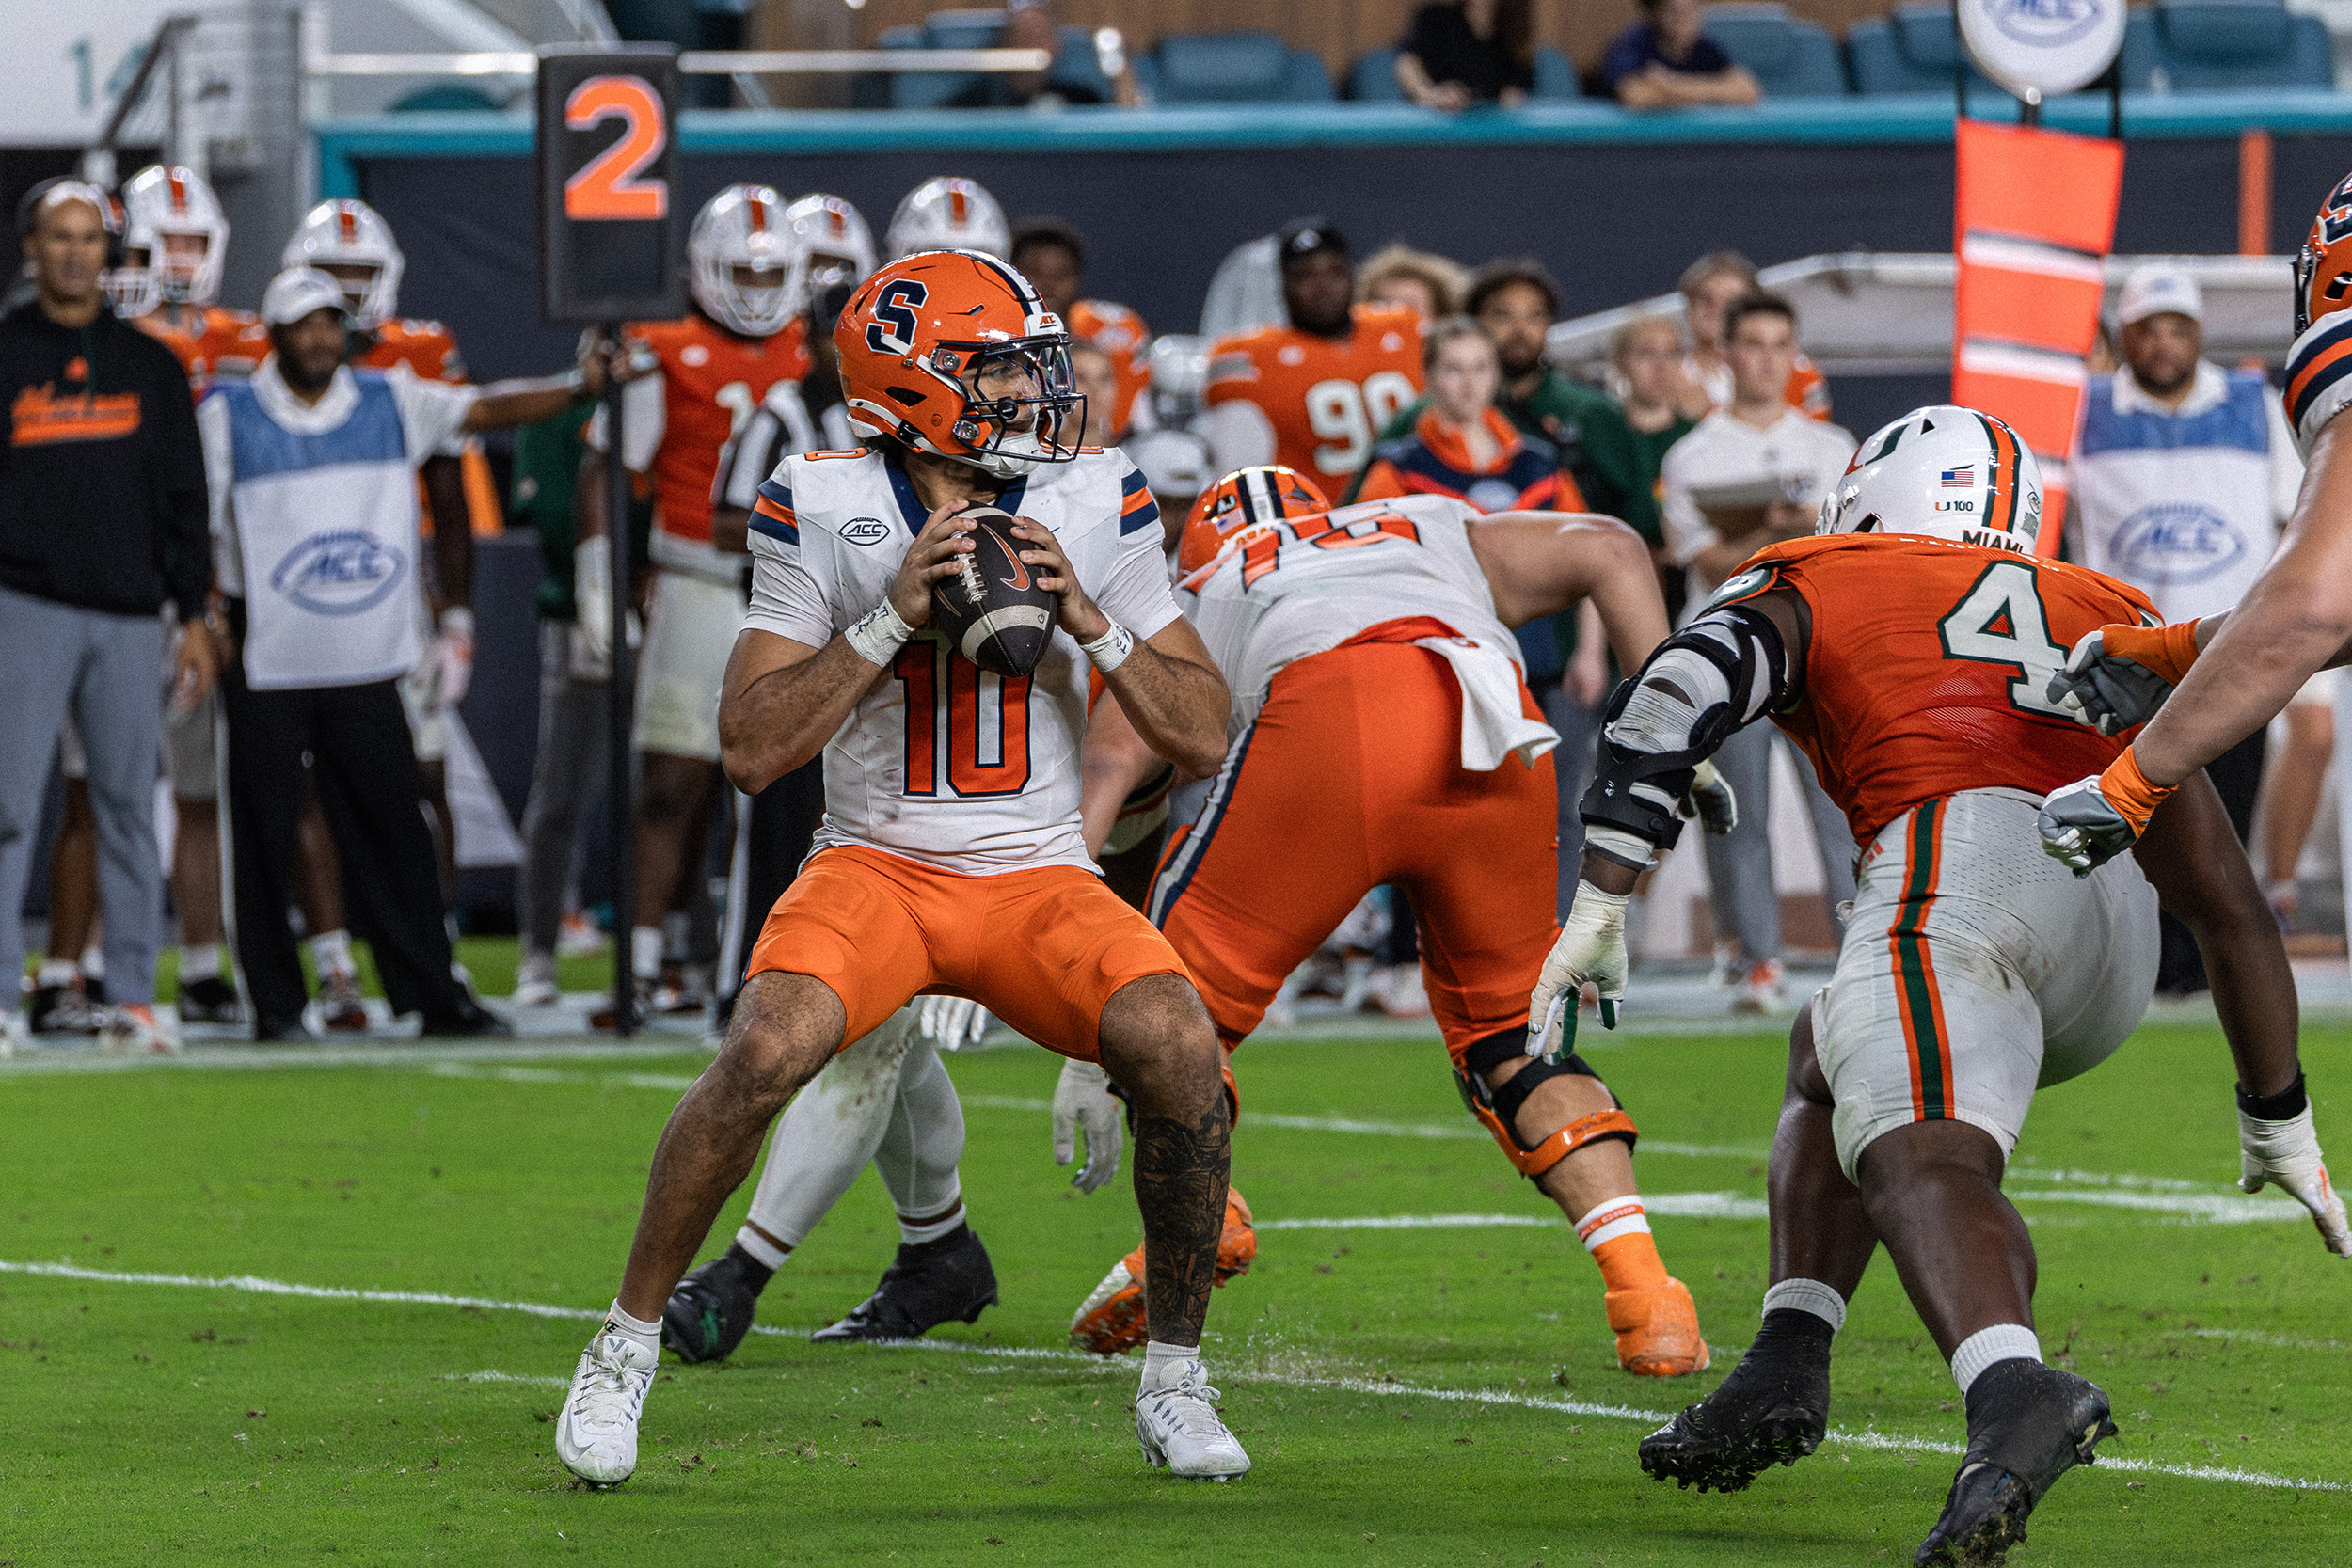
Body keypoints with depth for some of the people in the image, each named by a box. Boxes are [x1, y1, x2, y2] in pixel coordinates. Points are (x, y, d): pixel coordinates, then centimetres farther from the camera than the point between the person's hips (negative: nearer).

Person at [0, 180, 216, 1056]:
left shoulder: (149, 365, 11)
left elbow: (184, 500, 13)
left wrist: (194, 616, 7)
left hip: (128, 614, 3)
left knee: (129, 804, 3)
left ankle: (132, 995, 7)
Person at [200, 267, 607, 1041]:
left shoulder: (390, 403, 7)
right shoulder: (229, 417, 0)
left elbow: (485, 409, -1)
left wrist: (581, 386, -14)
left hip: (365, 662, 2)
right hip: (265, 665, -2)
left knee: (390, 826, 1)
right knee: (265, 834, 1)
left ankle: (431, 991, 4)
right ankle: (275, 1000, 9)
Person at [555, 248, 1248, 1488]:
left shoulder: (1095, 506, -2)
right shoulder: (824, 514, -7)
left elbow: (1202, 738, -1)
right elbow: (752, 752, -11)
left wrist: (1088, 617, -15)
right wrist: (894, 614, -19)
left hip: (1039, 878, 2)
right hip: (875, 865, -2)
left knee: (1177, 1045, -26)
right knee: (767, 1051, -31)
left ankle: (1175, 1381, -7)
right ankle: (625, 1352, -10)